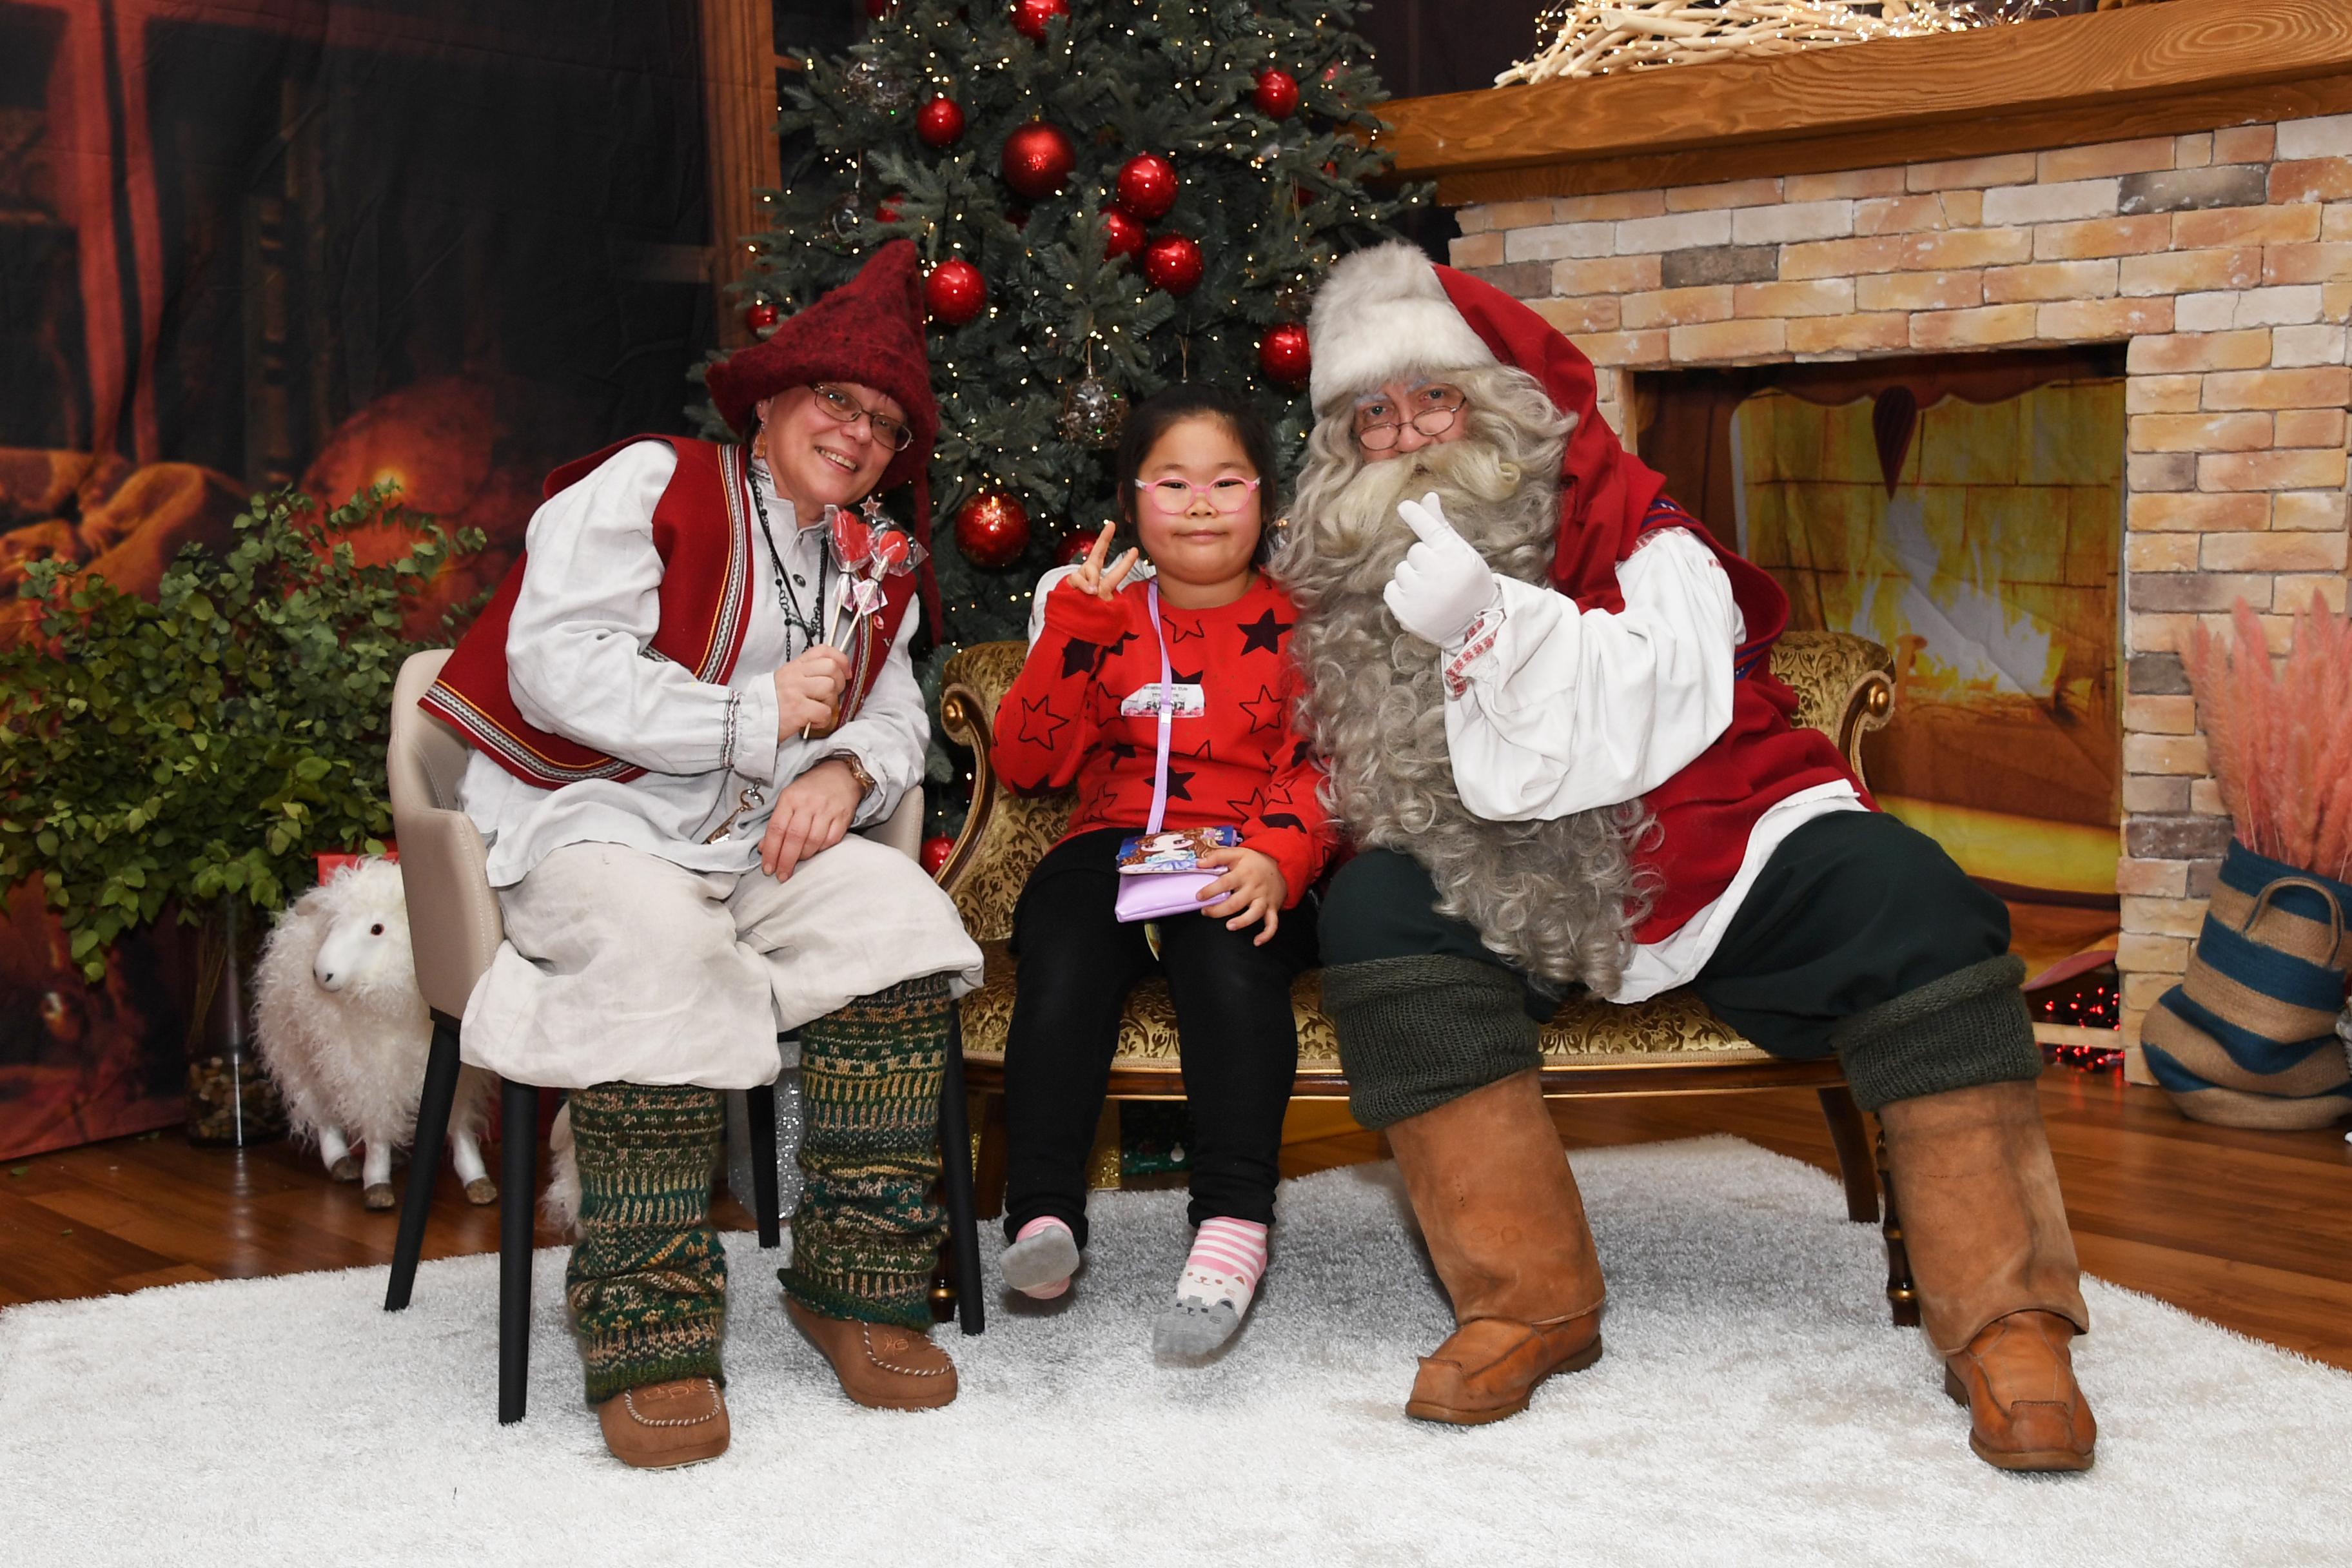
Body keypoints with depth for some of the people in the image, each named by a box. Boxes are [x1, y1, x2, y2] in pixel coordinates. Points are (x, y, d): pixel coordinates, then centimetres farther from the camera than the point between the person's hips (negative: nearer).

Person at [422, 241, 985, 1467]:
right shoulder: (652, 486, -3)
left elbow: (897, 715, 18)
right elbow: (556, 667, -15)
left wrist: (846, 770, -8)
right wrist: (757, 716, -13)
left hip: (765, 840, 6)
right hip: (592, 819, -6)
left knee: (898, 918, -23)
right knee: (660, 953, -38)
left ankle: (856, 1286, -15)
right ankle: (649, 1340, -31)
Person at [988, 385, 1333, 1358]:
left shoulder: (1296, 623, 12)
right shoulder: (1104, 619, 18)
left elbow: (1316, 765, -1)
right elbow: (1026, 762, 6)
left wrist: (1275, 857, -22)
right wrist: (1072, 629, -4)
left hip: (1243, 866, -2)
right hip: (1112, 848, 2)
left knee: (1230, 950, -36)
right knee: (1064, 957, -31)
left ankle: (1232, 1221, -41)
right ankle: (1043, 1213, -35)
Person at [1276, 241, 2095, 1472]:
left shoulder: (1624, 521, -3)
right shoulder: (1343, 584, 4)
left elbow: (1669, 712, -18)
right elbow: (1369, 797, 9)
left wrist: (1487, 616, -28)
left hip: (1710, 857, -1)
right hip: (1518, 902, 2)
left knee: (1899, 895, -26)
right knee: (1373, 907, -26)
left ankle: (2001, 1317, -20)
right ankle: (1529, 1301, -23)